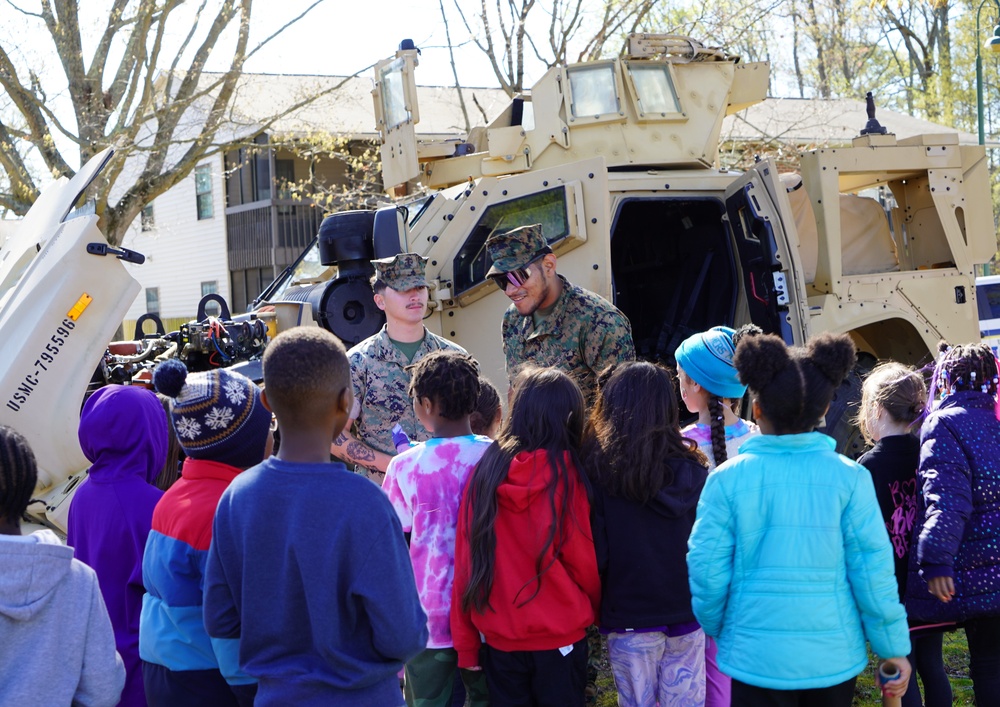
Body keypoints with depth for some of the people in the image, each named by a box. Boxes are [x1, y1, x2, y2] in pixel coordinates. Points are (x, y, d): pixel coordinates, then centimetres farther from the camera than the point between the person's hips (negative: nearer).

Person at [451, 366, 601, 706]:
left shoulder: (484, 472, -5)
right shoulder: (567, 476, -13)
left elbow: (464, 562, -2)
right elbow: (583, 559, -6)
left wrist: (466, 643, 6)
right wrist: (596, 608, 14)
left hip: (498, 637, 3)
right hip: (559, 638, -2)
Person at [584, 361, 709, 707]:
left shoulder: (600, 469, -14)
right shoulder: (692, 468, -4)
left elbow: (595, 555, -13)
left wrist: (594, 605, 3)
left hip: (630, 619, -3)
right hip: (687, 614, 3)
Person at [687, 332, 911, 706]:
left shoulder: (728, 479, -9)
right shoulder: (850, 478, -8)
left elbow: (706, 570, -6)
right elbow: (873, 570, -6)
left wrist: (715, 628, 12)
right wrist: (894, 646, 4)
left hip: (755, 657, -1)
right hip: (833, 657, 1)